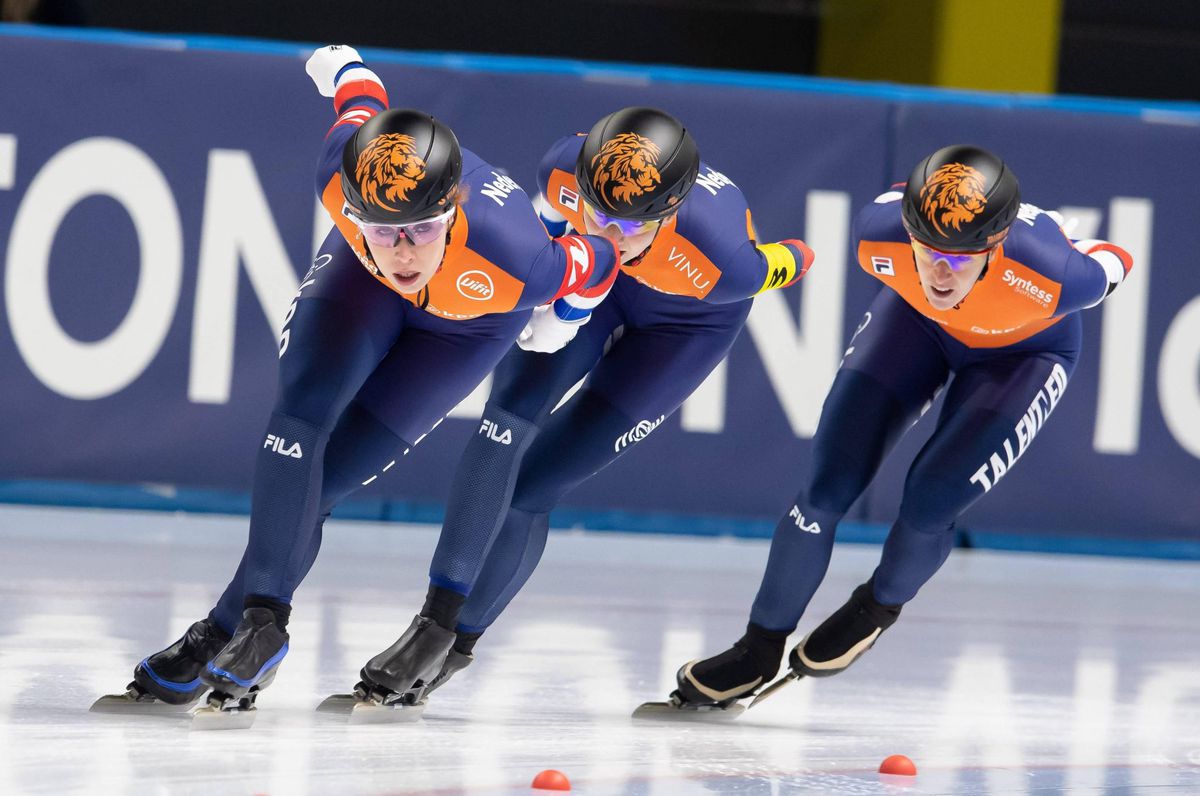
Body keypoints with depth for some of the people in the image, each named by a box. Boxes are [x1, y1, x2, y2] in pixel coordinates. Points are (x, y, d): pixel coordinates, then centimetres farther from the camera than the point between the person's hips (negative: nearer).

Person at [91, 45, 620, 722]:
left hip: (468, 323, -2)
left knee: (328, 475, -8)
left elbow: (593, 266, -23)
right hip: (361, 285, 2)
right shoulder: (343, 174, -37)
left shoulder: (517, 264, -45)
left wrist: (566, 311, -1)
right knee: (302, 414, -20)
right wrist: (344, 68, 10)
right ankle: (264, 618, -16)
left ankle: (225, 635, 0)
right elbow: (363, 97, -15)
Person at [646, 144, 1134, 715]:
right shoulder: (879, 233, -35)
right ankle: (760, 649, 13)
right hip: (917, 323, 2)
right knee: (826, 490, -6)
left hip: (1026, 348, -2)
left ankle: (879, 607, 18)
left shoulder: (1053, 278, -43)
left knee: (930, 501, -17)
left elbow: (1109, 265, -19)